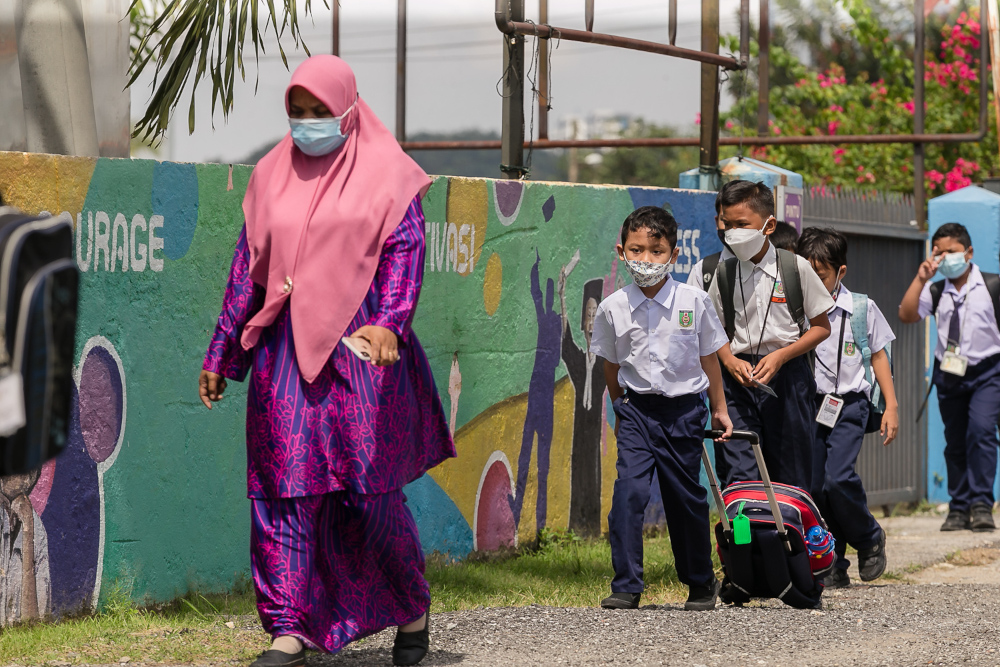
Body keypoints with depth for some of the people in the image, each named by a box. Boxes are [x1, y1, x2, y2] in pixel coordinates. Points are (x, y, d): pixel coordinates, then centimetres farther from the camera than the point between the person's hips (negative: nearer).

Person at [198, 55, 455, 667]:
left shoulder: (385, 174, 3)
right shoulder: (273, 176, 13)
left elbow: (404, 251, -7)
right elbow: (248, 268, 16)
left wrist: (388, 324, -25)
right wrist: (221, 356, 16)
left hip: (360, 347, -3)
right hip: (285, 350, 3)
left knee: (373, 491, -3)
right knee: (285, 491, -3)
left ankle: (413, 613, 18)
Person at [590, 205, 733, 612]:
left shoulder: (694, 301, -6)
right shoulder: (613, 308, -4)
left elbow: (709, 357, 6)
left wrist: (719, 409, 12)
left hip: (683, 409, 0)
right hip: (637, 410, 0)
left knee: (686, 498, 9)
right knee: (629, 491, -15)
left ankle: (701, 583, 28)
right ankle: (626, 587, -10)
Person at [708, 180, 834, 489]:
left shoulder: (795, 267, -3)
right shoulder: (725, 273, 3)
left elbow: (821, 326, 1)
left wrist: (781, 356, -12)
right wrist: (730, 361, -8)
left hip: (787, 375, -1)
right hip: (739, 376, 1)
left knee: (790, 475, 6)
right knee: (737, 475, -8)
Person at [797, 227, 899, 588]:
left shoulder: (862, 308, 1)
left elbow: (878, 356, 9)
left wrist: (891, 406, 7)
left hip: (849, 404, -2)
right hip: (808, 405, 3)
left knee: (839, 477, -20)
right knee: (815, 486, -1)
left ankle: (870, 538, 7)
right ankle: (834, 566, 10)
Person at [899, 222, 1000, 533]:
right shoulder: (935, 291, 3)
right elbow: (907, 315, -10)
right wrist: (921, 277, -14)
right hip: (949, 373, 3)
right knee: (954, 441, 7)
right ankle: (958, 508, 16)